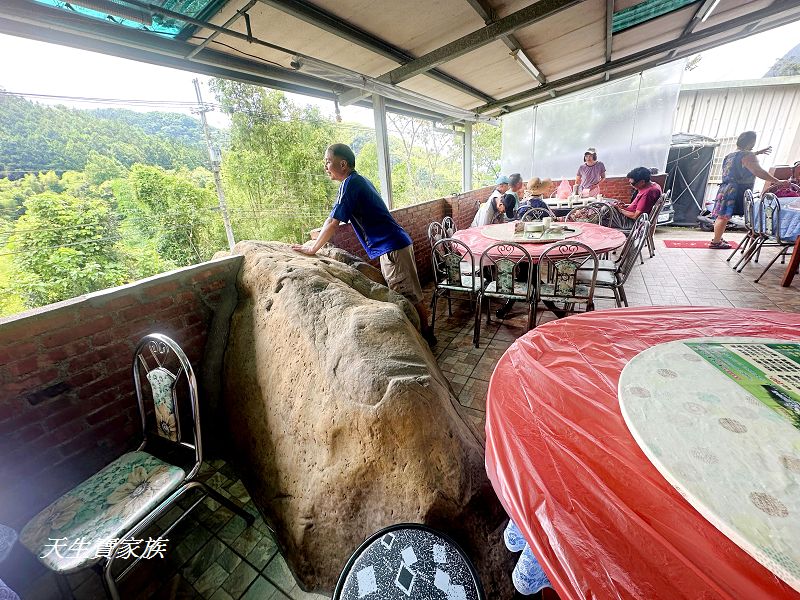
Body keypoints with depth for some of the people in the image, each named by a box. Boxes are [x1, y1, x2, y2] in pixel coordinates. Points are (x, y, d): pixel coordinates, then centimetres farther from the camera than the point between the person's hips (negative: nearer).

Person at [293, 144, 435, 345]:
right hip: (397, 243, 10)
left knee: (409, 297, 1)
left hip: (391, 247, -10)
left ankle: (426, 335, 15)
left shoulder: (350, 184, -13)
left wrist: (312, 248, -3)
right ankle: (425, 333, 29)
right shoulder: (360, 180, 18)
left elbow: (333, 222, -14)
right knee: (410, 294, 17)